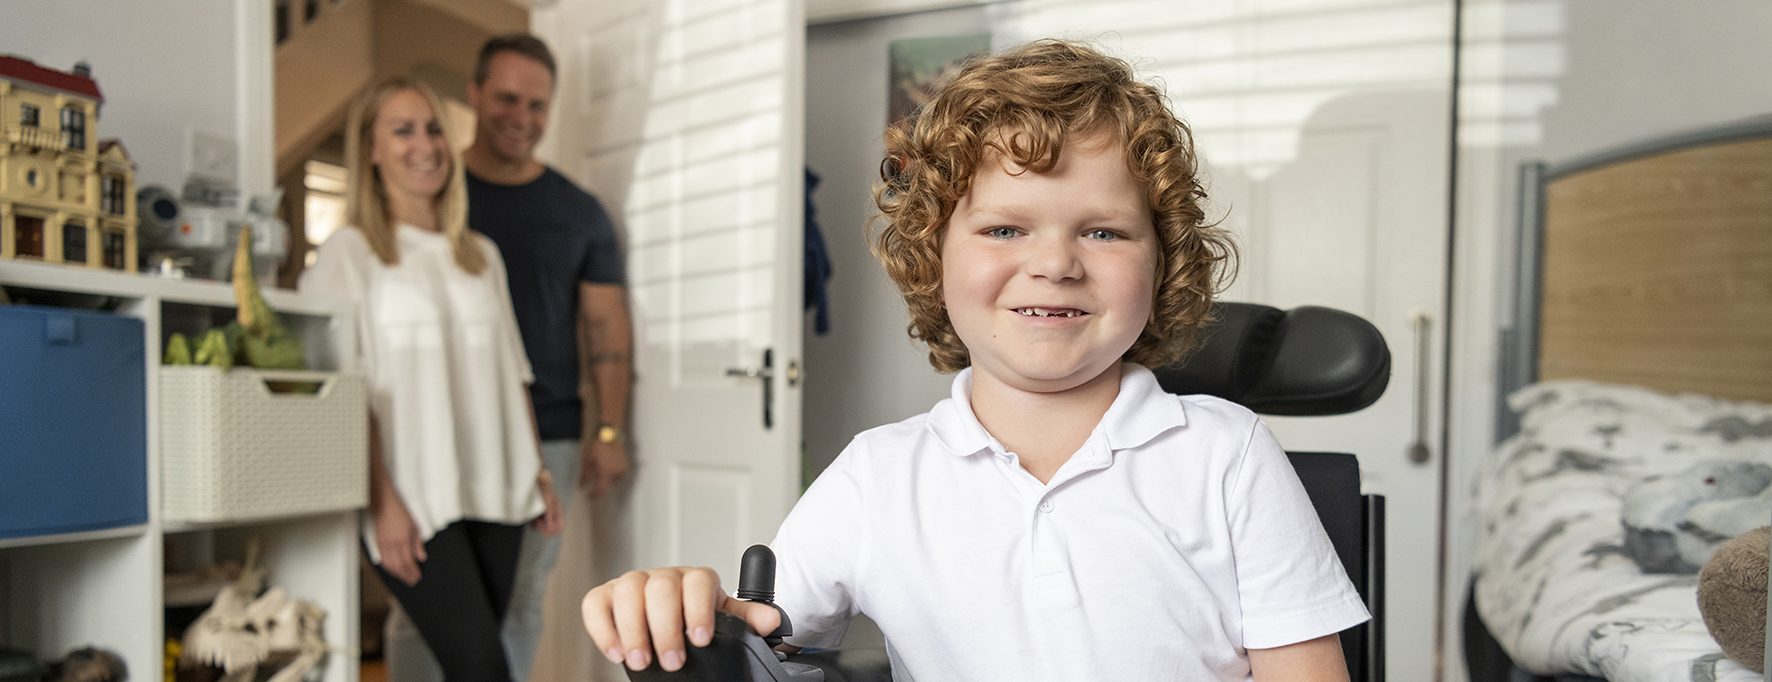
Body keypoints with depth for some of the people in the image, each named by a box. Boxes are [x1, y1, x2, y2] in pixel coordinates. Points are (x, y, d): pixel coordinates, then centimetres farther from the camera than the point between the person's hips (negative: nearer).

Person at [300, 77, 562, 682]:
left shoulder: (481, 255, 17)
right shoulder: (349, 252, 1)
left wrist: (537, 474, 12)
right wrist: (383, 501, -13)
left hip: (495, 494, 5)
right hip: (415, 500, -5)